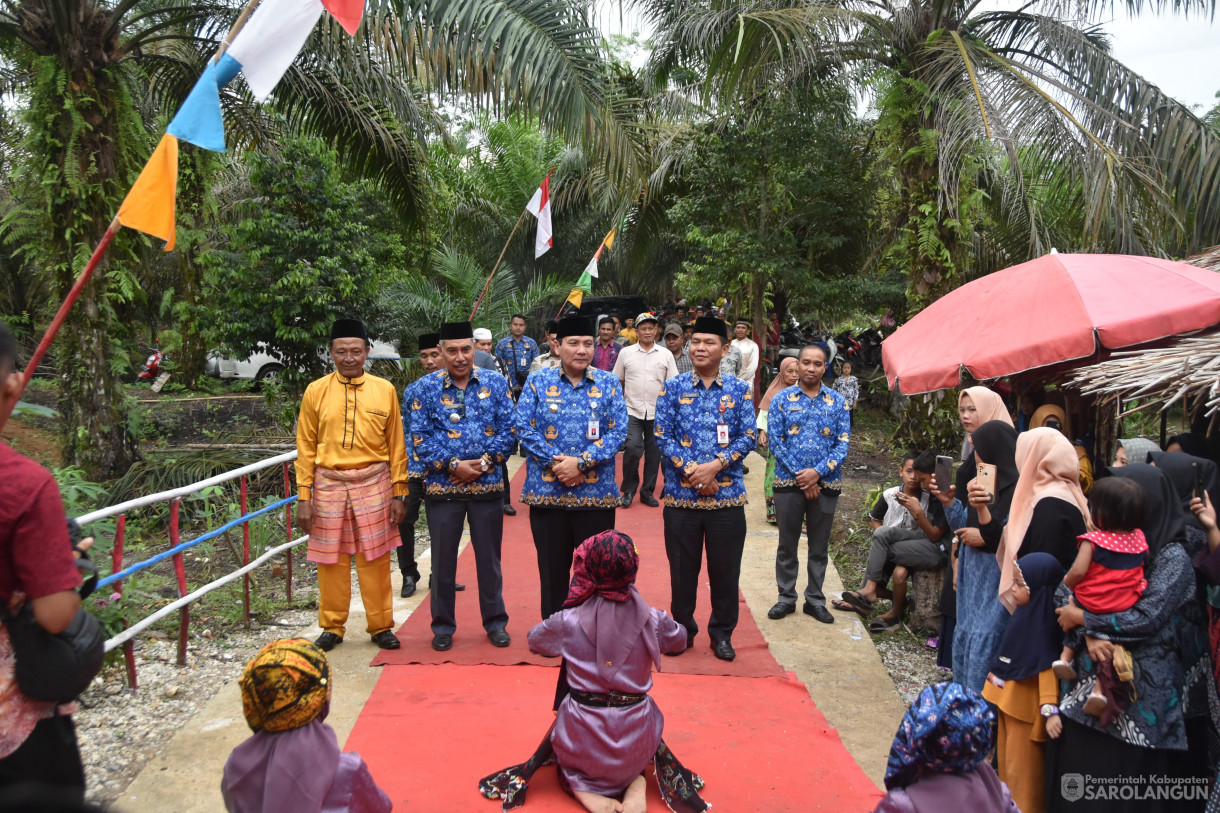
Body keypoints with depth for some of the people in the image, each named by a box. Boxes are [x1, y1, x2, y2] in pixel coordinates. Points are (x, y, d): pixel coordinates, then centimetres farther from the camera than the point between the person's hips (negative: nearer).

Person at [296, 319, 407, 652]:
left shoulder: (384, 390, 2)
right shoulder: (315, 391, 2)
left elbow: (396, 445, 4)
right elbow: (306, 448, 4)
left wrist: (399, 493, 0)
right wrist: (304, 497, 0)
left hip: (373, 484, 0)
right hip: (328, 484, 1)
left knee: (375, 559, 5)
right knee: (331, 560, 8)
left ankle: (381, 626, 19)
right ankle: (332, 627, 24)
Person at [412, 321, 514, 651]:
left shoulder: (495, 382, 2)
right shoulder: (426, 387, 0)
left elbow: (507, 428, -2)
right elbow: (419, 437, -5)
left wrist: (481, 464, -12)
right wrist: (453, 465, -14)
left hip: (487, 485, 1)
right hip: (442, 487, 0)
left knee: (489, 557, 11)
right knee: (443, 559, 9)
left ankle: (495, 621, 26)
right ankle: (443, 625, 25)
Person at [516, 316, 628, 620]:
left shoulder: (609, 383, 4)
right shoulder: (537, 383, 4)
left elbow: (618, 431, -4)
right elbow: (524, 428, -3)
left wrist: (581, 462, -15)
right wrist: (556, 462, -14)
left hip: (596, 492, 0)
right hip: (547, 492, 0)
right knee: (553, 569, 11)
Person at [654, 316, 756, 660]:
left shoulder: (739, 389, 4)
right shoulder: (673, 387, 2)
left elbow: (748, 437, -1)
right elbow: (662, 436, -3)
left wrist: (715, 465, -14)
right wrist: (692, 471, -14)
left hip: (727, 494, 1)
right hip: (681, 494, 0)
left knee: (725, 568, 8)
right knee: (682, 568, 10)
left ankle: (722, 633, 25)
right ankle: (682, 629, 27)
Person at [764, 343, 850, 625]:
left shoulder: (837, 402, 3)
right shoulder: (782, 399, 0)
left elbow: (843, 443, -2)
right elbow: (774, 440, -6)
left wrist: (817, 472, -15)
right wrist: (800, 476, -13)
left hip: (826, 484, 1)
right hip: (788, 483, -1)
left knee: (819, 546, 11)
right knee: (787, 544, 9)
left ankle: (815, 599, 23)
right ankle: (786, 597, 22)